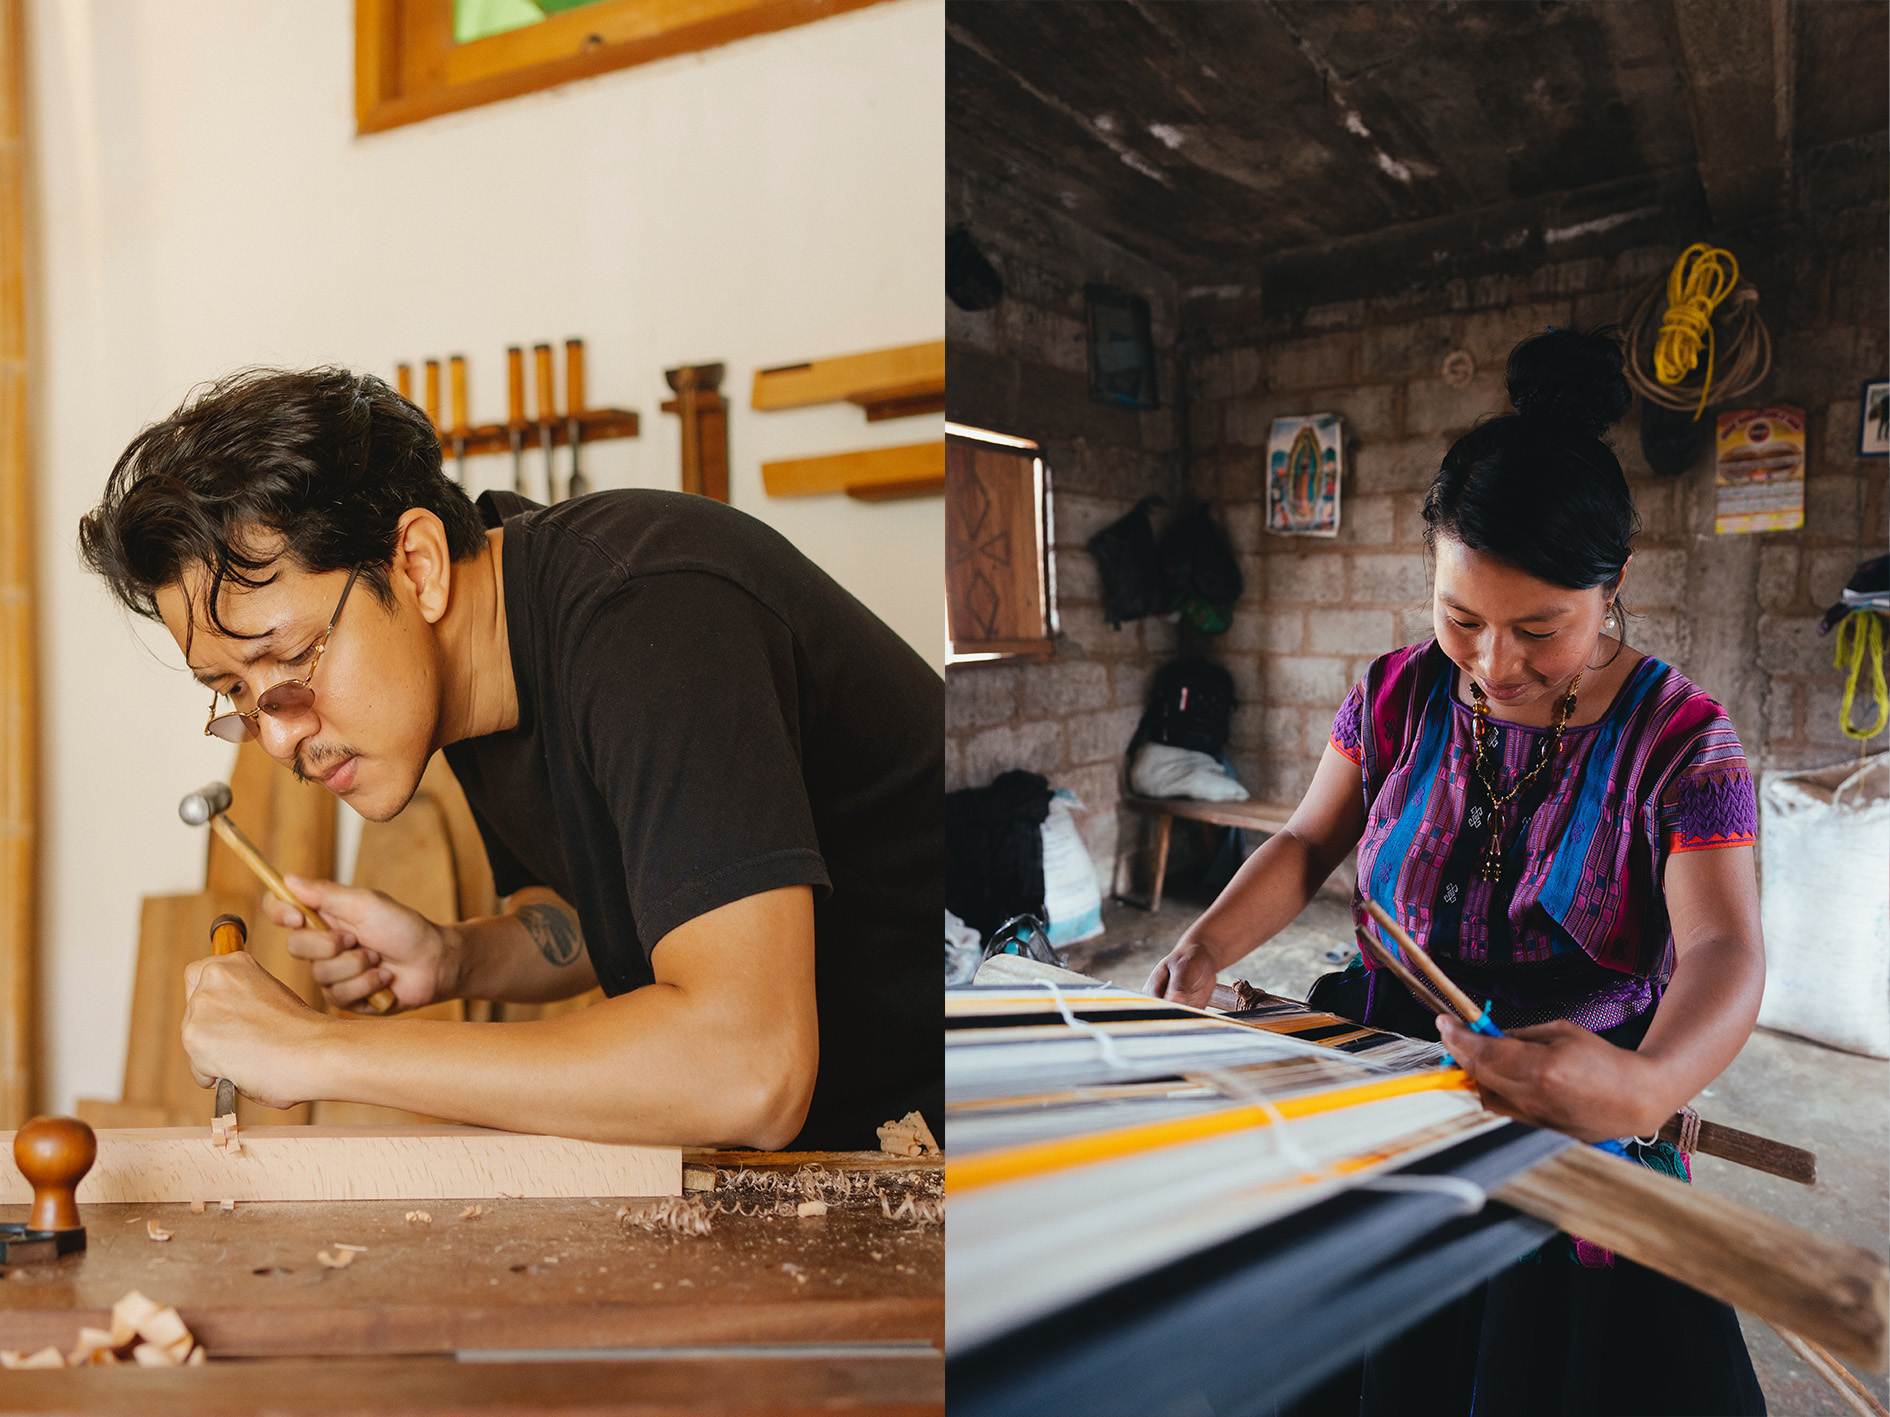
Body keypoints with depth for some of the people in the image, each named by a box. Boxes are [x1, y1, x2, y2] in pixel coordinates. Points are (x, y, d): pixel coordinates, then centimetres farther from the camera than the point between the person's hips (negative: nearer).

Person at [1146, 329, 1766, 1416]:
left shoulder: (1679, 739, -11)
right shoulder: (1401, 695, 0)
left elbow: (1724, 949, -23)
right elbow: (1308, 845, 7)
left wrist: (1646, 1084, -45)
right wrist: (1207, 945, -13)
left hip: (1572, 1123, -2)